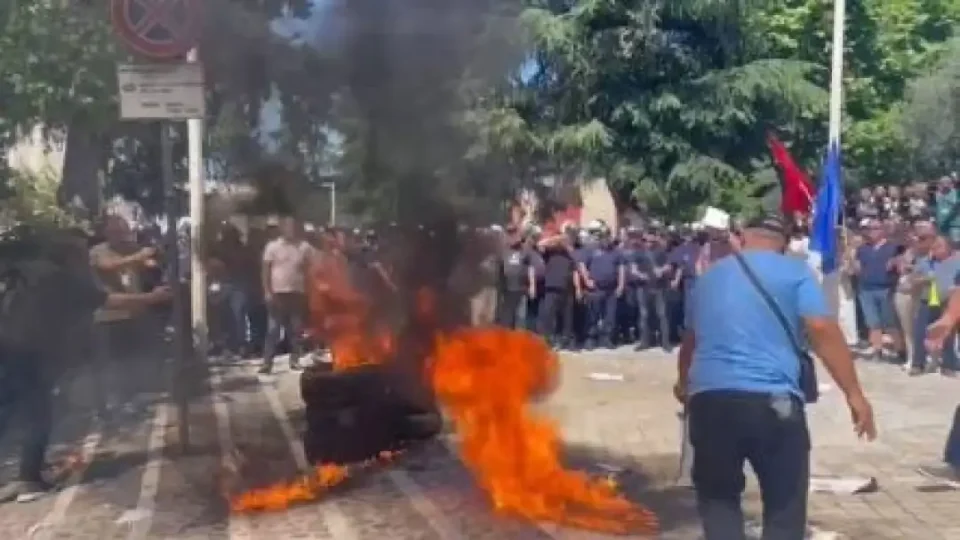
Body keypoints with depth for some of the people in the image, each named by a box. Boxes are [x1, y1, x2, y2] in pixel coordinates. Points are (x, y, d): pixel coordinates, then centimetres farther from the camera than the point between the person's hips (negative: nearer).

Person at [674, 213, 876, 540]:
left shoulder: (710, 276, 21)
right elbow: (823, 331, -7)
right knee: (785, 506, 8)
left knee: (717, 496, 18)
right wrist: (854, 394, -5)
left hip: (708, 396, 4)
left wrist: (684, 383, 51)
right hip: (772, 399, -3)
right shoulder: (794, 272, 7)